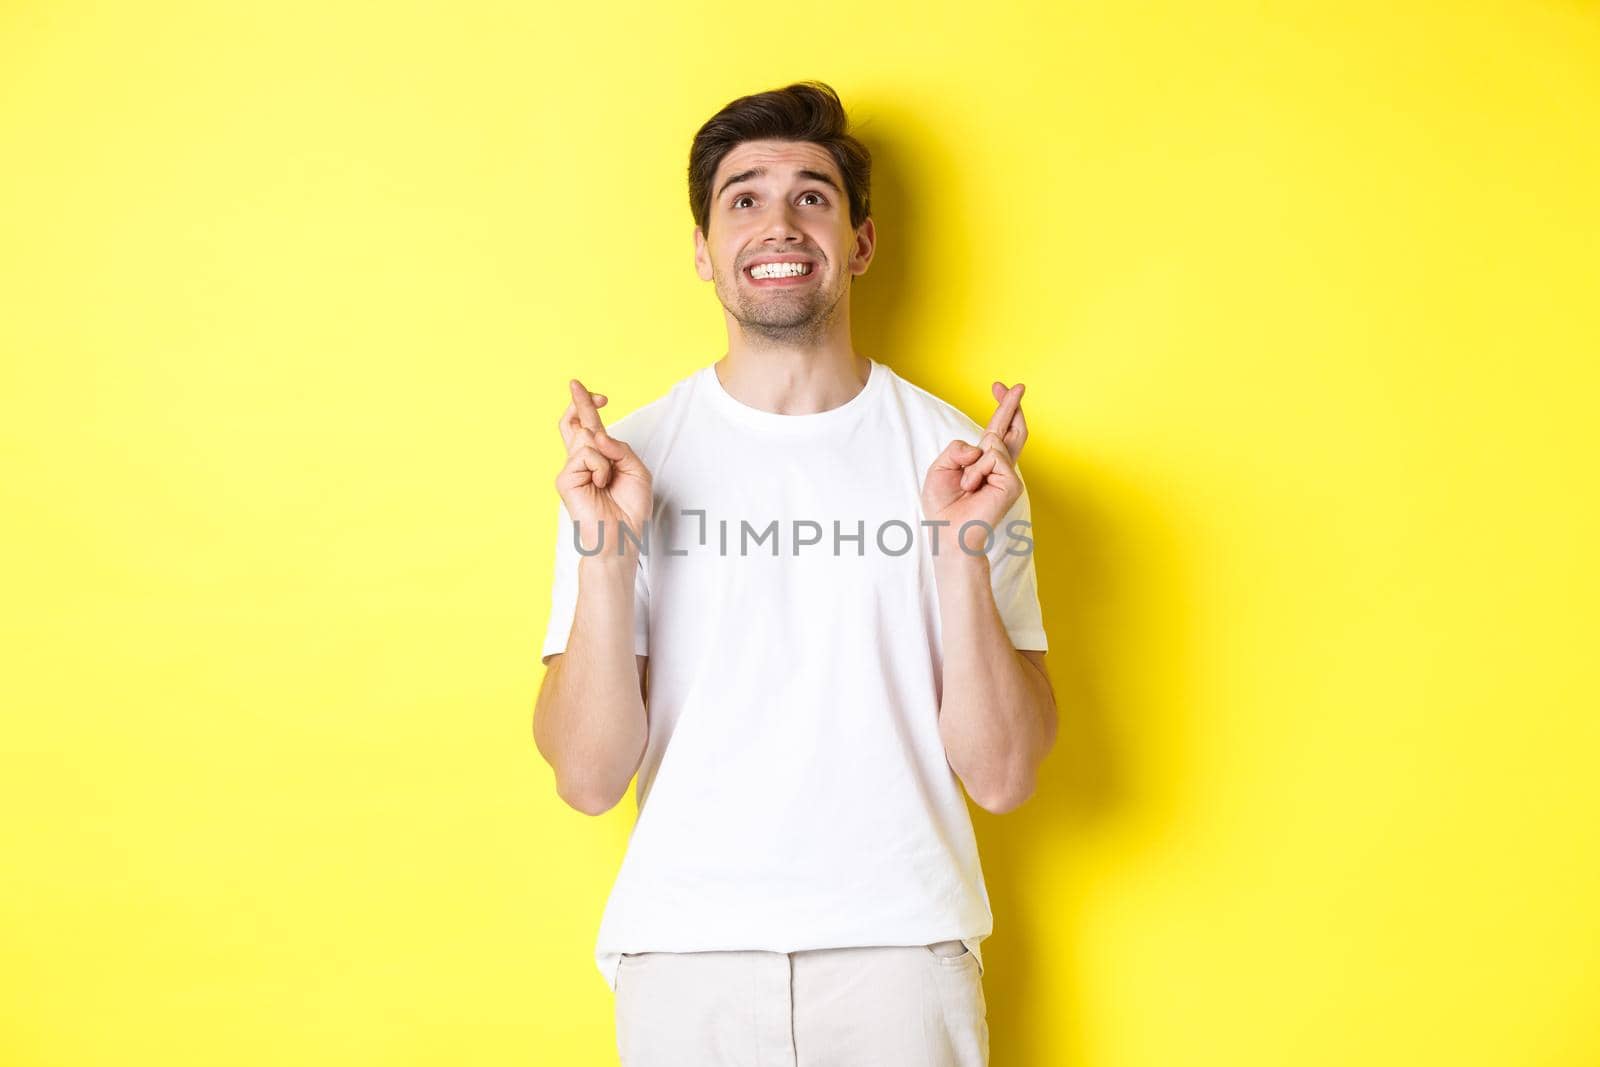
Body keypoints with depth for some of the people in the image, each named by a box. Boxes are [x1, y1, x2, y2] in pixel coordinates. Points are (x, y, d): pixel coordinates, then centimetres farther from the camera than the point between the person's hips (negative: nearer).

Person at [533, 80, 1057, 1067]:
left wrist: (963, 551, -17)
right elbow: (589, 778, -6)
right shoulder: (631, 457, -2)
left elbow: (1002, 777, -6)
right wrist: (607, 551, -18)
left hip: (901, 947, 0)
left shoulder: (957, 454, -2)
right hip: (684, 949, 0)